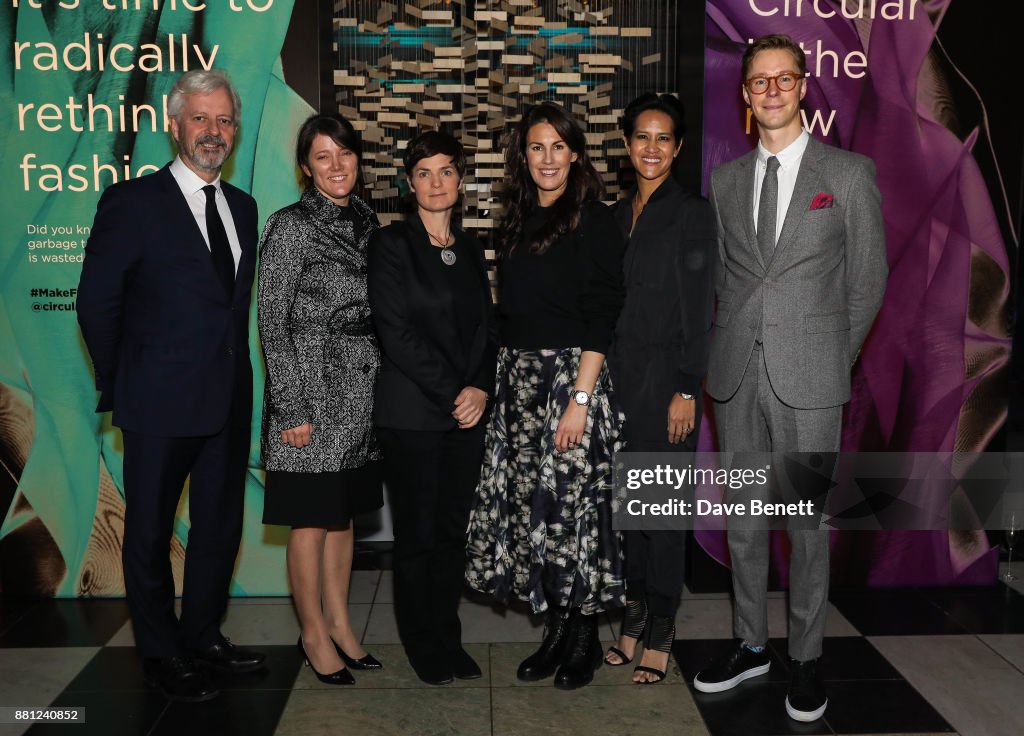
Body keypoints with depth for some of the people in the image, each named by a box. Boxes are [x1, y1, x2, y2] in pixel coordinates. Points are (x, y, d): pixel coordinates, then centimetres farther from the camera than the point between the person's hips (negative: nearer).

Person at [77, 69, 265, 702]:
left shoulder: (243, 207, 10)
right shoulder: (132, 202, -7)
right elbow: (97, 302, -5)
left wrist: (234, 374, 6)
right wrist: (120, 385, -1)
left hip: (229, 403, 6)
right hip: (161, 405, -5)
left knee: (221, 526, 16)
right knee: (150, 532, 9)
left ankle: (203, 636, 33)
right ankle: (161, 655, 25)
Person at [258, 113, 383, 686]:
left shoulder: (366, 221, 10)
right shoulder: (291, 226, -8)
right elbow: (273, 323, -11)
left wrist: (381, 383, 12)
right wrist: (293, 408, -14)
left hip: (362, 386, 6)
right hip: (313, 386, -6)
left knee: (344, 513, 14)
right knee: (313, 518, 3)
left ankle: (339, 622, 27)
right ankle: (314, 633, 18)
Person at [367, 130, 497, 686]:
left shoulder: (470, 249, 14)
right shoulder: (392, 244, -3)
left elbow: (486, 329, 12)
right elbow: (396, 333, -11)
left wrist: (481, 388, -5)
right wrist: (452, 392, -13)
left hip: (468, 412, 5)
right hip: (412, 415, -5)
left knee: (453, 530, 10)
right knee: (417, 534, 4)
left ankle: (448, 639, 24)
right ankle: (424, 646, 19)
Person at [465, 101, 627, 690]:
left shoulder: (594, 220, -6)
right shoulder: (518, 221, 14)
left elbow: (600, 316, -12)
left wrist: (580, 397, -18)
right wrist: (495, 382, 10)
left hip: (571, 376, -6)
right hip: (518, 378, 6)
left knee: (573, 503, -2)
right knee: (530, 504, 7)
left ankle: (586, 638, 15)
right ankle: (557, 631, 21)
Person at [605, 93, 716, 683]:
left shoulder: (692, 212, -5)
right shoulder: (619, 214, 13)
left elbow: (699, 309, -9)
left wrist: (686, 391, -14)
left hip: (667, 376, -6)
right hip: (619, 373, 6)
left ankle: (660, 634, 13)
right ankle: (634, 617, 22)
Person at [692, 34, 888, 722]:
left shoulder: (850, 172, 1)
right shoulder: (724, 179, 10)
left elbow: (869, 279, 3)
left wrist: (833, 358, 4)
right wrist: (730, 346, 5)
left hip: (810, 377, -3)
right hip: (735, 374, 4)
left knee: (808, 521, 3)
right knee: (743, 517, 11)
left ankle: (807, 658, 19)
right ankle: (752, 644, 27)